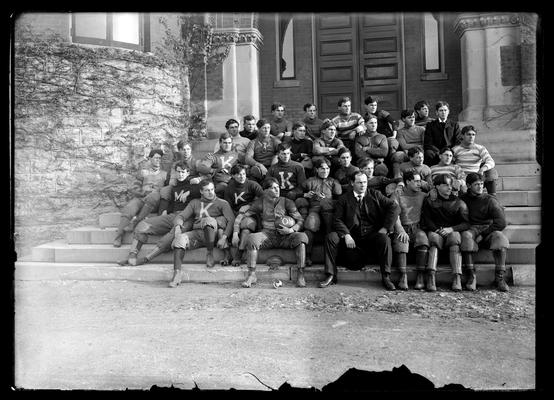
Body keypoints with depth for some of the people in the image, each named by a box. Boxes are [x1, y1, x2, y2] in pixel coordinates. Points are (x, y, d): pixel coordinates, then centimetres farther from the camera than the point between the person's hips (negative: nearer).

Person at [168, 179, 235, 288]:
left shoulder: (222, 203, 12)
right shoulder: (195, 203, 23)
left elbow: (231, 220, -2)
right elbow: (181, 216, 14)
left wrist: (224, 237, -17)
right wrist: (178, 226, -10)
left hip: (212, 235, -3)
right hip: (196, 233, 3)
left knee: (209, 220, -35)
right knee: (180, 238, -28)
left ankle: (210, 253, -20)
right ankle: (177, 274, -33)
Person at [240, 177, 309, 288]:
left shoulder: (287, 202, 12)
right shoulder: (260, 203, 11)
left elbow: (300, 221, 7)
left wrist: (291, 230, -13)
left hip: (285, 236, 0)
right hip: (267, 234, 0)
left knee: (301, 236, -30)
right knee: (252, 238, -33)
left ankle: (301, 275, -26)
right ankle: (252, 275, -23)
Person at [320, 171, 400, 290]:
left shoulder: (375, 195, 9)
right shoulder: (344, 199, 7)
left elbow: (395, 207, 1)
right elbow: (337, 219, -1)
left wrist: (385, 228, -9)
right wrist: (346, 235, -18)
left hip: (372, 236, 0)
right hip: (352, 237, 0)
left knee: (385, 239, -31)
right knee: (331, 237, -21)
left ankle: (386, 277, -20)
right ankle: (331, 276, -15)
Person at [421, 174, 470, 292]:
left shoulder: (458, 202, 14)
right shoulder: (429, 201, 13)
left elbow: (466, 224, 4)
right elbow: (426, 221, 5)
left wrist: (451, 229, -14)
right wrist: (437, 230, -13)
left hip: (453, 232, 1)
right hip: (434, 231, -1)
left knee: (455, 236, -34)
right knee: (434, 238, -35)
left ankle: (457, 278, -43)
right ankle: (430, 278, -48)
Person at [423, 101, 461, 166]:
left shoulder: (455, 125, 15)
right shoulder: (430, 125, 10)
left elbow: (458, 143, 8)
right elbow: (428, 144, 0)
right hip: (436, 153, -1)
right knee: (429, 153, -34)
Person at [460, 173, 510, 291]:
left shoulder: (490, 200, 4)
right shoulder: (463, 199, 9)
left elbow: (501, 222, -7)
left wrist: (482, 235, -13)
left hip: (488, 229, 0)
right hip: (471, 229, 0)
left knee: (499, 237, -32)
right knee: (466, 236, -34)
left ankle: (499, 277, -29)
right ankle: (471, 275, -33)